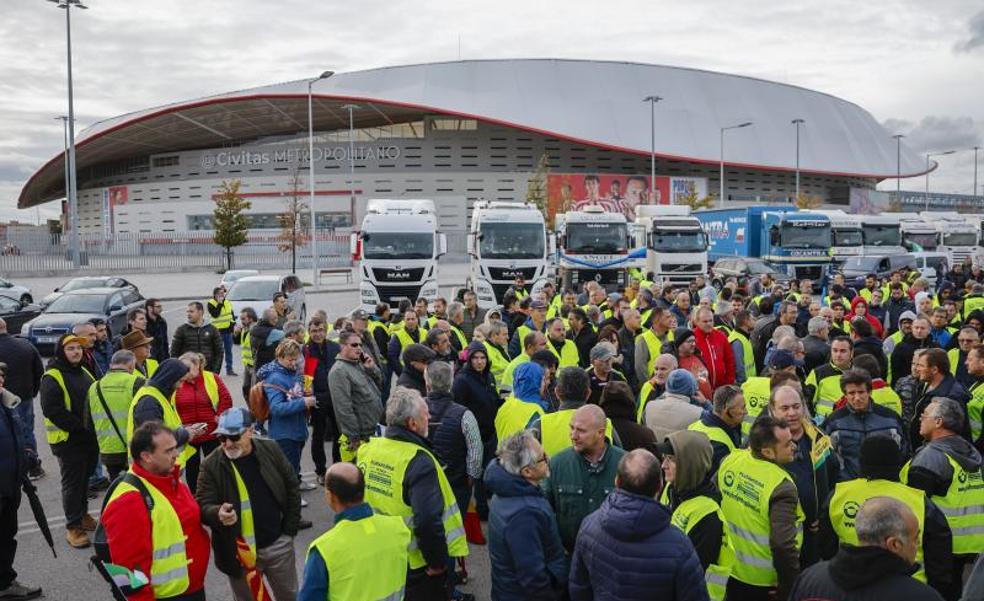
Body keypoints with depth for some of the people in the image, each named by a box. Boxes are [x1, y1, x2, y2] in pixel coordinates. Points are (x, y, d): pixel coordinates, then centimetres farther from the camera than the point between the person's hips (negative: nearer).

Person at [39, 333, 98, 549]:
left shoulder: (85, 373, 13)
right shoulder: (52, 378, -13)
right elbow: (52, 410, -21)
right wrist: (80, 426, -22)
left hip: (89, 438, 7)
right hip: (68, 440, -7)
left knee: (84, 478, 19)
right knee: (72, 483, -1)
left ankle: (82, 514, 34)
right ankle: (73, 527, 6)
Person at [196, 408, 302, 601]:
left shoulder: (270, 450, -7)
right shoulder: (211, 465, -11)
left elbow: (292, 489, 1)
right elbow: (203, 505, -12)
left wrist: (289, 530, 0)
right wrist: (218, 514, -35)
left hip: (278, 545, 1)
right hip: (238, 552, -1)